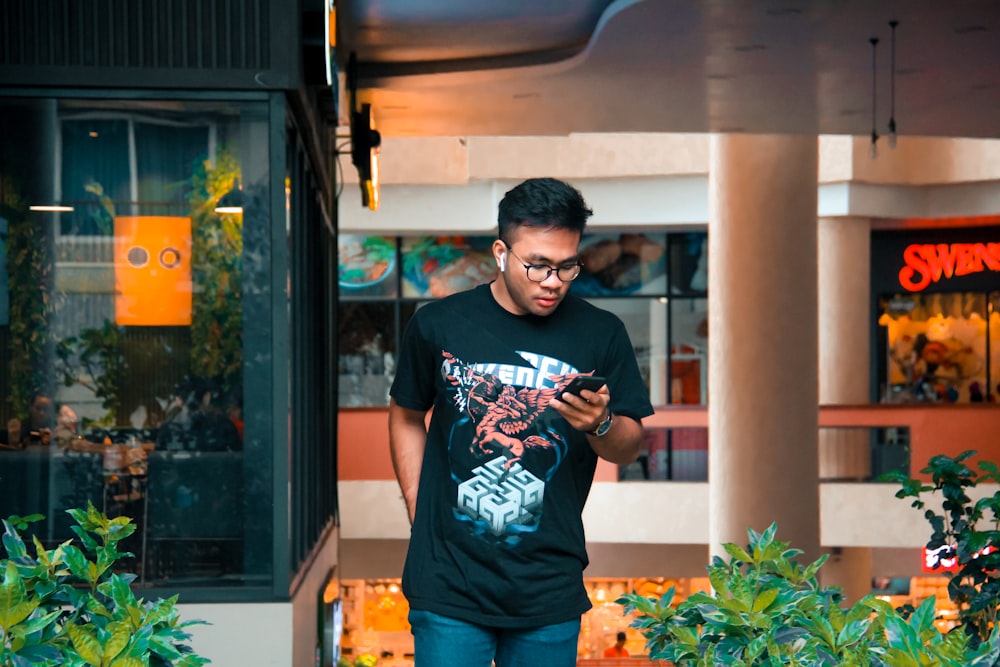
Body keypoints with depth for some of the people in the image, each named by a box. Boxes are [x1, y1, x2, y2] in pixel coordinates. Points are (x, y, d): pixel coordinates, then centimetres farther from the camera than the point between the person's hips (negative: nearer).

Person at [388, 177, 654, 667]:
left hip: (550, 591, 1)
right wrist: (418, 515, 6)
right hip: (450, 585, -1)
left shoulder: (601, 334, 2)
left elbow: (628, 449, 6)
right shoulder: (440, 324, 0)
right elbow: (406, 417, 13)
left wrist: (600, 425, -16)